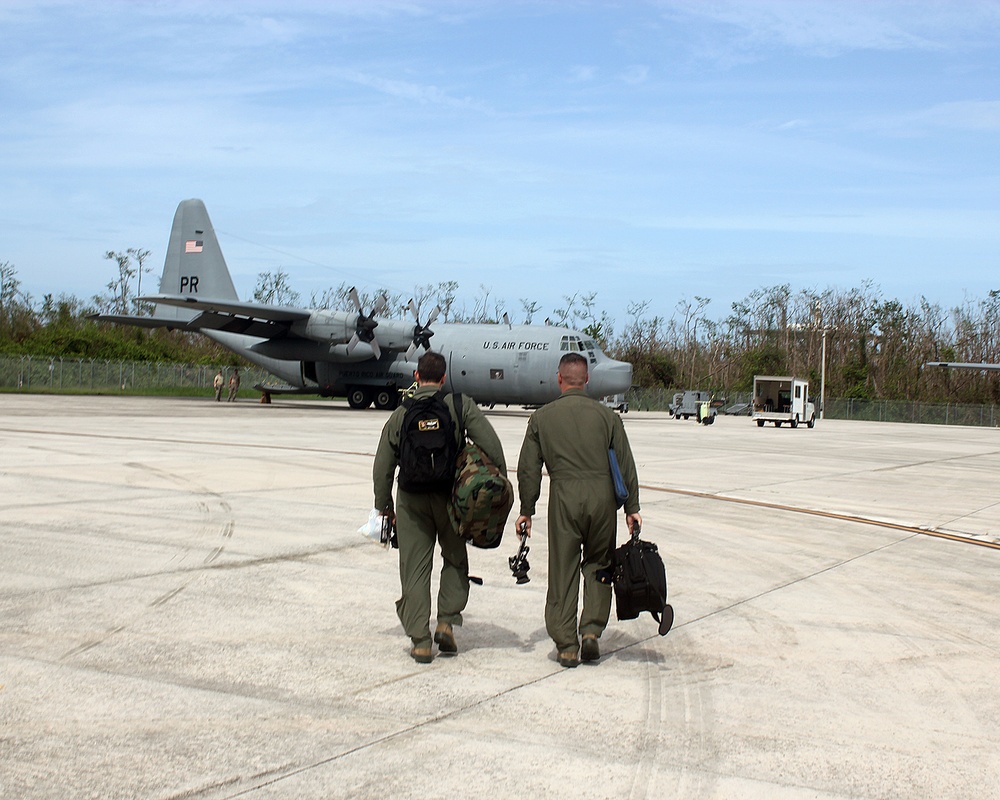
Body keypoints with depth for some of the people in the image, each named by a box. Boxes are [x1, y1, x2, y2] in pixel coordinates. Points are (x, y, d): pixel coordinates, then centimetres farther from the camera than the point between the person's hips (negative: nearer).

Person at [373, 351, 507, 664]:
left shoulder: (400, 414, 4)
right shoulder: (461, 405, -1)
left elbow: (382, 468, 8)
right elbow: (491, 445, -9)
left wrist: (384, 506, 19)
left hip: (411, 499, 1)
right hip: (450, 495, -1)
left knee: (414, 569, 6)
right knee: (455, 559, 19)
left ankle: (420, 641, 6)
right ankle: (447, 621, 8)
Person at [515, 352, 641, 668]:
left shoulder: (542, 417, 7)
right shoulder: (607, 415, 6)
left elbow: (528, 469, 6)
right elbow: (626, 465, 6)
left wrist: (526, 510, 13)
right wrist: (632, 507, 13)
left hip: (563, 498, 0)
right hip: (603, 495, 1)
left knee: (563, 571, 6)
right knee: (598, 565, 17)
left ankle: (566, 645, 8)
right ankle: (591, 630, 7)